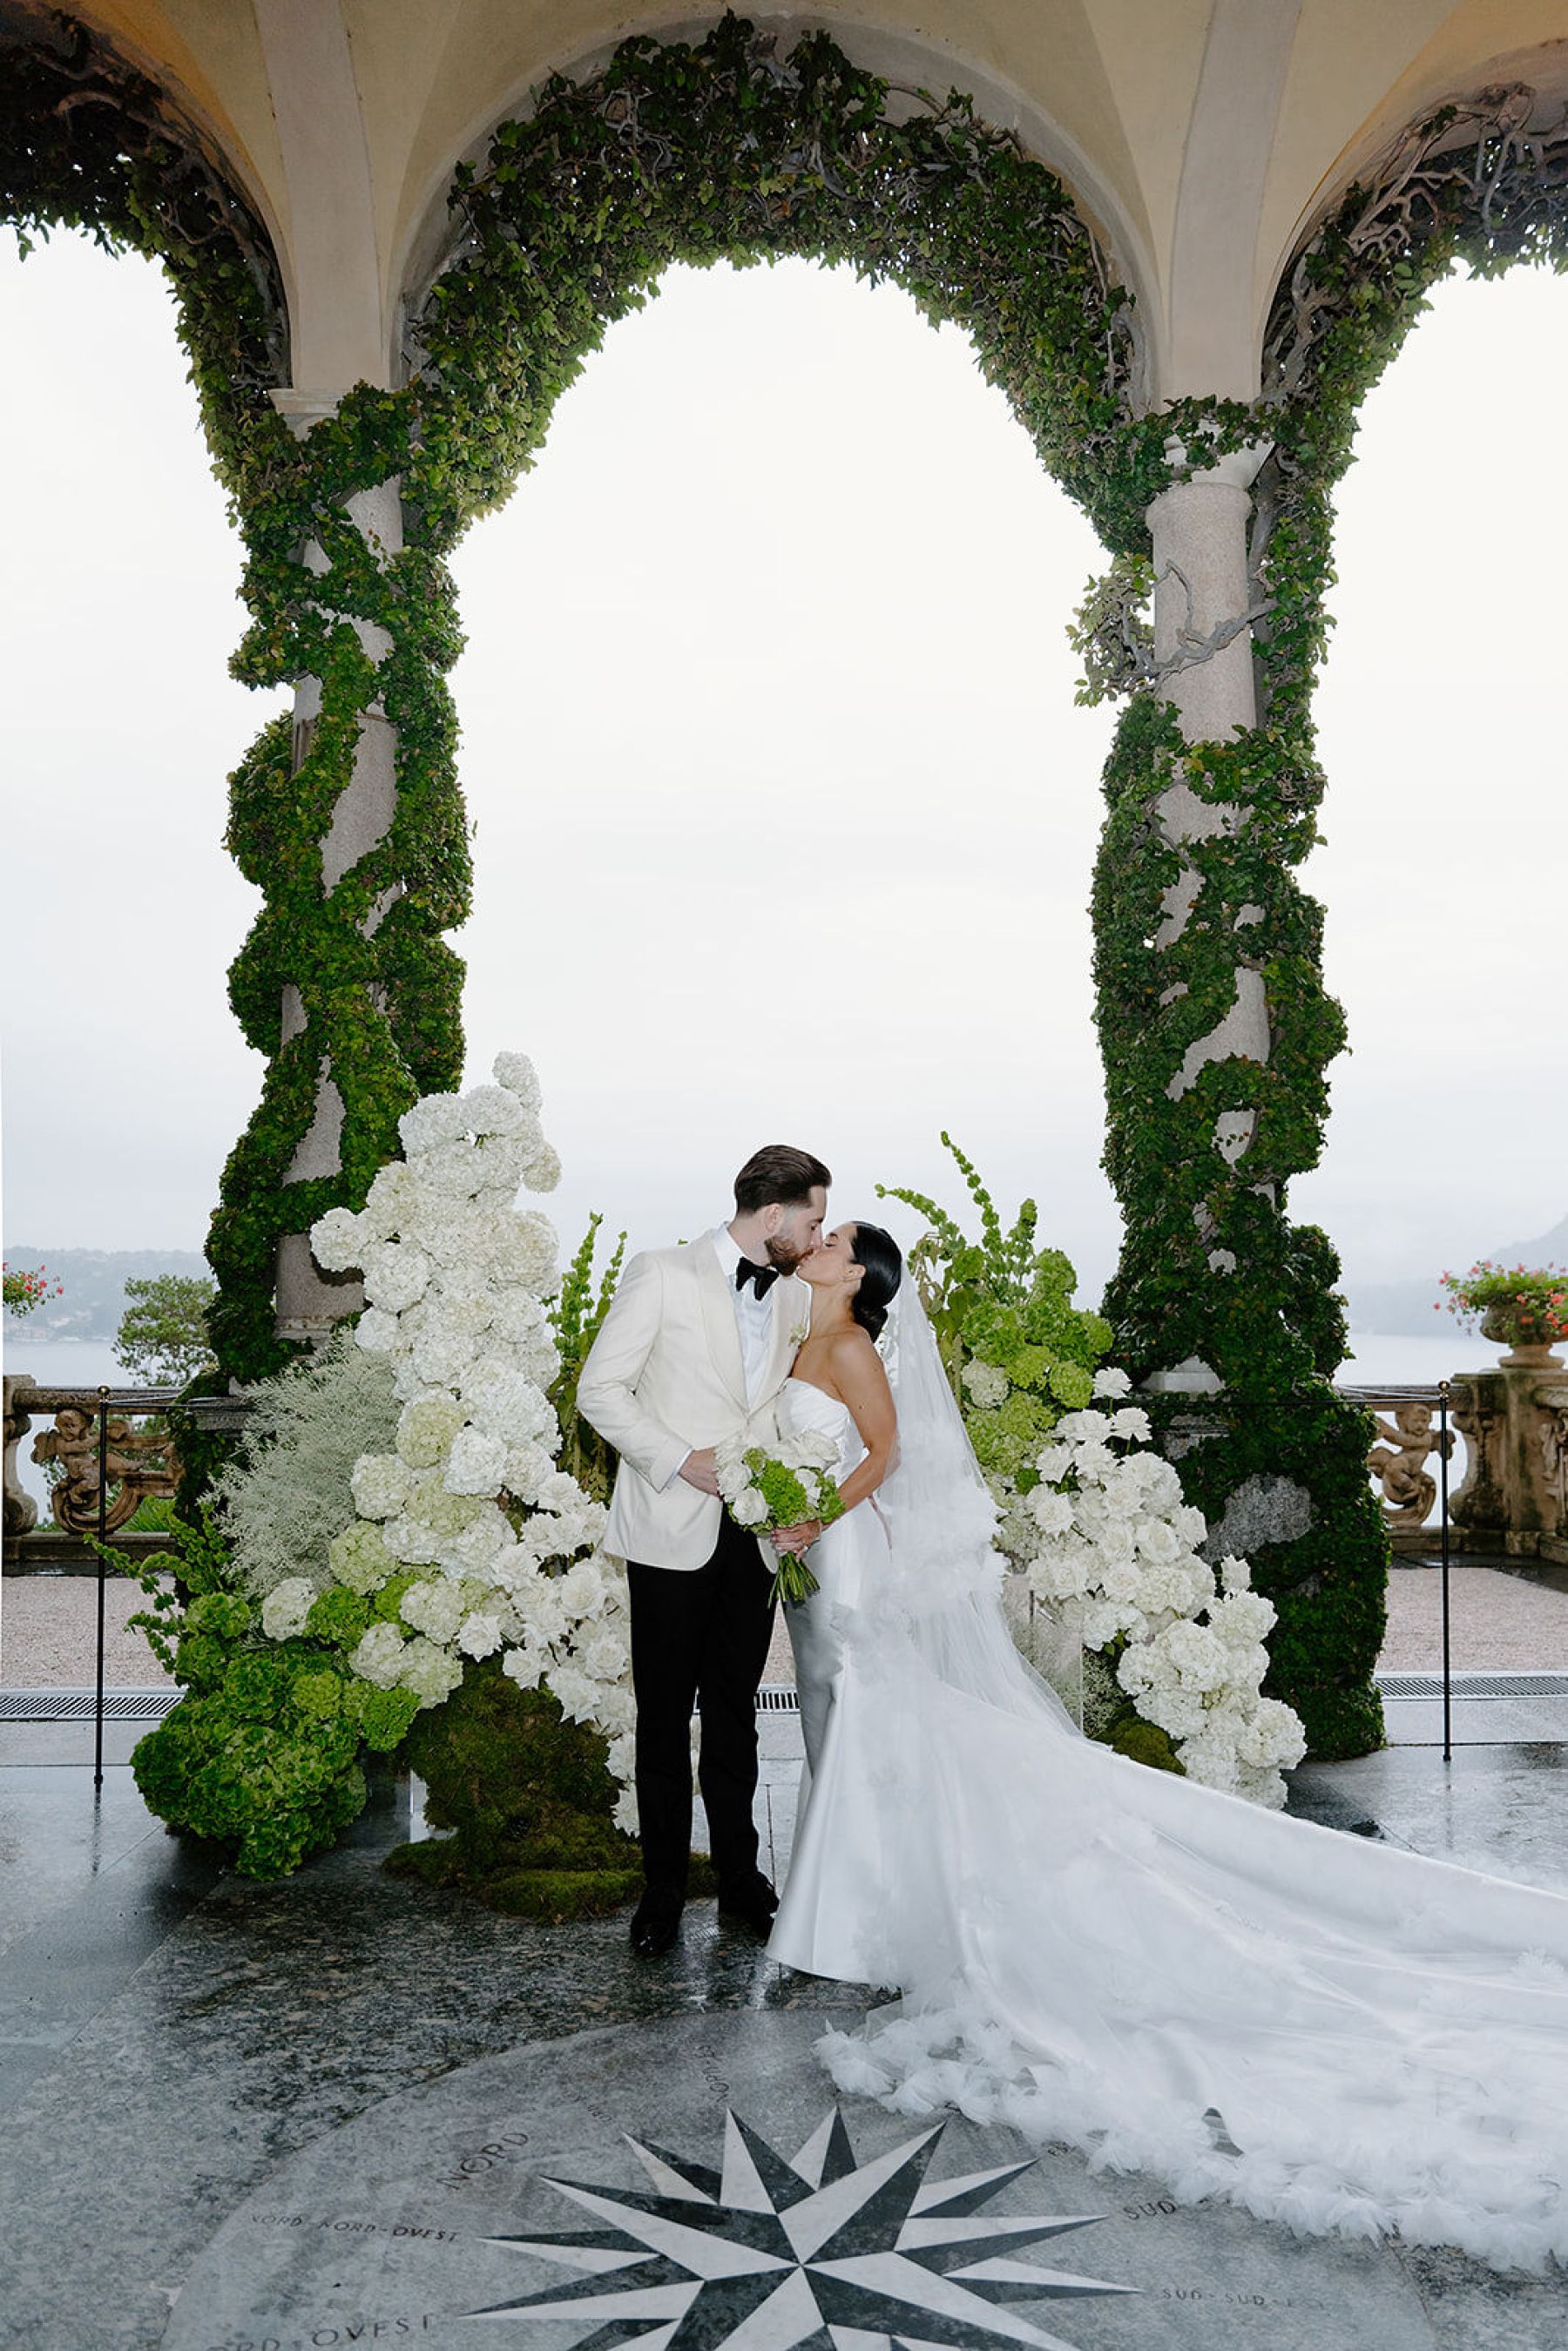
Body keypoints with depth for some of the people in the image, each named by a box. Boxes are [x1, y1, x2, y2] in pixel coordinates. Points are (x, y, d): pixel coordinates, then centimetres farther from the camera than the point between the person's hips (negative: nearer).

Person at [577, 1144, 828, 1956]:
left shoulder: (796, 1299, 10)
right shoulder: (662, 1275, -6)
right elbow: (600, 1390, -7)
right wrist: (681, 1461, -15)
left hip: (753, 1537, 4)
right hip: (673, 1531, -4)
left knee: (734, 1715, 13)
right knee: (665, 1715, 5)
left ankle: (739, 1876, 26)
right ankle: (663, 1889, 20)